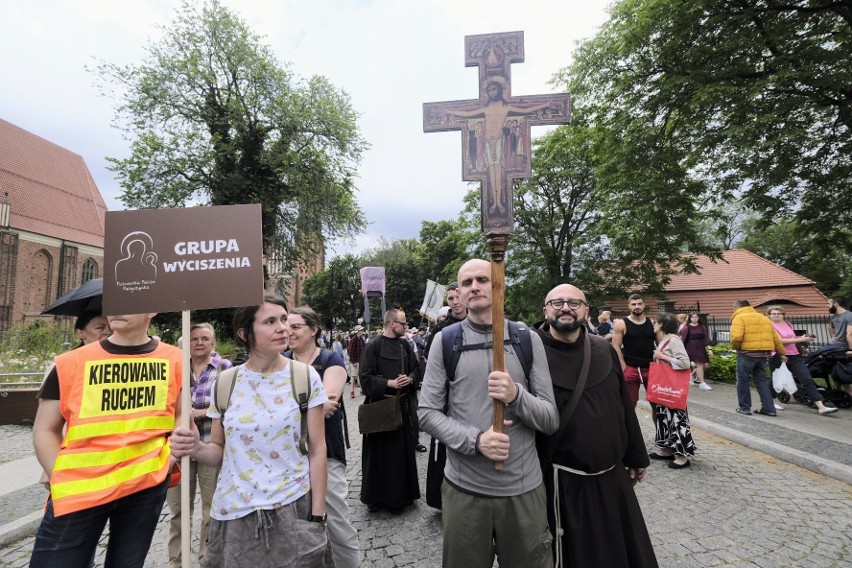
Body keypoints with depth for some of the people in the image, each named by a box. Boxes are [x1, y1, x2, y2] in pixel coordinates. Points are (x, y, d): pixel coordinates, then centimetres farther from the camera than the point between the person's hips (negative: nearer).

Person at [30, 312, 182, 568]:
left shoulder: (174, 361, -2)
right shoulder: (71, 363, -3)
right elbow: (45, 431, 4)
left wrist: (169, 459, -1)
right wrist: (64, 482, -5)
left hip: (146, 485, 1)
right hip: (78, 490, 0)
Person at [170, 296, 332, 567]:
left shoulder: (305, 377, -8)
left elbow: (317, 451, -5)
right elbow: (219, 452, 7)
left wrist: (317, 516, -6)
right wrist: (196, 448, -14)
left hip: (291, 509, -2)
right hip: (234, 514, 2)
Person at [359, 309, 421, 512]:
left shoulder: (404, 345, 6)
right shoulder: (373, 346, -11)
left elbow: (414, 369, 14)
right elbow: (366, 377, -12)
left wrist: (409, 379, -8)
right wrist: (389, 383, -20)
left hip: (403, 404, 5)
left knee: (403, 450, 12)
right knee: (379, 452, 5)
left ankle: (401, 493, 29)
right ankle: (375, 496, 21)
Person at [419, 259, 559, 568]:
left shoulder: (527, 339, -2)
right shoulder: (445, 341, -4)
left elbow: (551, 419, -2)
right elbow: (427, 413, -5)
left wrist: (516, 395, -22)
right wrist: (475, 439, -19)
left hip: (524, 488, 1)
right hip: (464, 488, 0)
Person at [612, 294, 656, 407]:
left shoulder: (652, 323, 4)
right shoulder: (621, 324, -6)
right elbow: (616, 347, -7)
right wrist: (624, 368, -11)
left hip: (651, 367, 3)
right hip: (630, 368, -3)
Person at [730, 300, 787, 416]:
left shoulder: (739, 318, -6)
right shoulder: (763, 317, 20)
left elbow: (736, 337, -21)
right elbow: (775, 338, 20)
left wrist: (735, 347, -3)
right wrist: (782, 353, 24)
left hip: (747, 353, -7)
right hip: (764, 353, 7)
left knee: (742, 380, 6)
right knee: (761, 380, 16)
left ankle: (744, 407, 11)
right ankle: (769, 408, 11)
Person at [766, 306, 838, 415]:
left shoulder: (788, 324, 13)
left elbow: (792, 338, 25)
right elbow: (780, 341, -18)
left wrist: (804, 338, 6)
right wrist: (800, 339, -17)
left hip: (794, 356, 5)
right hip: (779, 357, -5)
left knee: (808, 380, -6)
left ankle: (821, 407, -10)